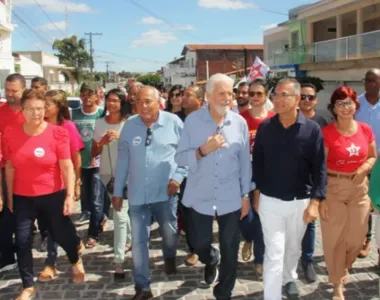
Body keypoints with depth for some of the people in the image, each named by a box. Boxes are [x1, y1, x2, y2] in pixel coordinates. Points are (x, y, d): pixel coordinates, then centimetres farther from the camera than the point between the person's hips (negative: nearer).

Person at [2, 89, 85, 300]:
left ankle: (76, 261, 44)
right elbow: (9, 167, 4)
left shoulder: (57, 133, -12)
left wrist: (70, 196, -14)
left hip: (53, 195, -2)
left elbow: (67, 167, -10)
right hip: (23, 198, 2)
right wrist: (9, 197, 8)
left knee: (62, 234, 10)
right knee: (22, 242, 5)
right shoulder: (11, 134, -5)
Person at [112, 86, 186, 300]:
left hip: (165, 192, -1)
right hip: (137, 193, 2)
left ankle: (170, 258, 51)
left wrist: (178, 176, -10)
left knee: (169, 233, 16)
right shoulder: (130, 125, 2)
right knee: (139, 241, 5)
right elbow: (123, 159, 6)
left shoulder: (173, 122, -6)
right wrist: (118, 191, 8)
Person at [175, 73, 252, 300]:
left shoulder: (240, 123, -3)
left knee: (230, 251, 11)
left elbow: (245, 162, 3)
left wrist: (246, 195, 5)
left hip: (231, 198, 1)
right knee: (199, 244, 14)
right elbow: (180, 158, -8)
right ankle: (211, 260, 51)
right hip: (200, 197, 0)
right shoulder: (193, 120, -7)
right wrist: (202, 150, -24)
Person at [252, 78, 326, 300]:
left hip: (300, 202, 1)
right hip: (270, 201, -1)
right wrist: (257, 194, 6)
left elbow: (319, 169, -7)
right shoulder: (265, 128, -5)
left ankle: (289, 278, 47)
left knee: (294, 248, 21)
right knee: (274, 253, -1)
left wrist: (315, 202, -12)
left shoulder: (312, 129, -9)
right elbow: (257, 162, 4)